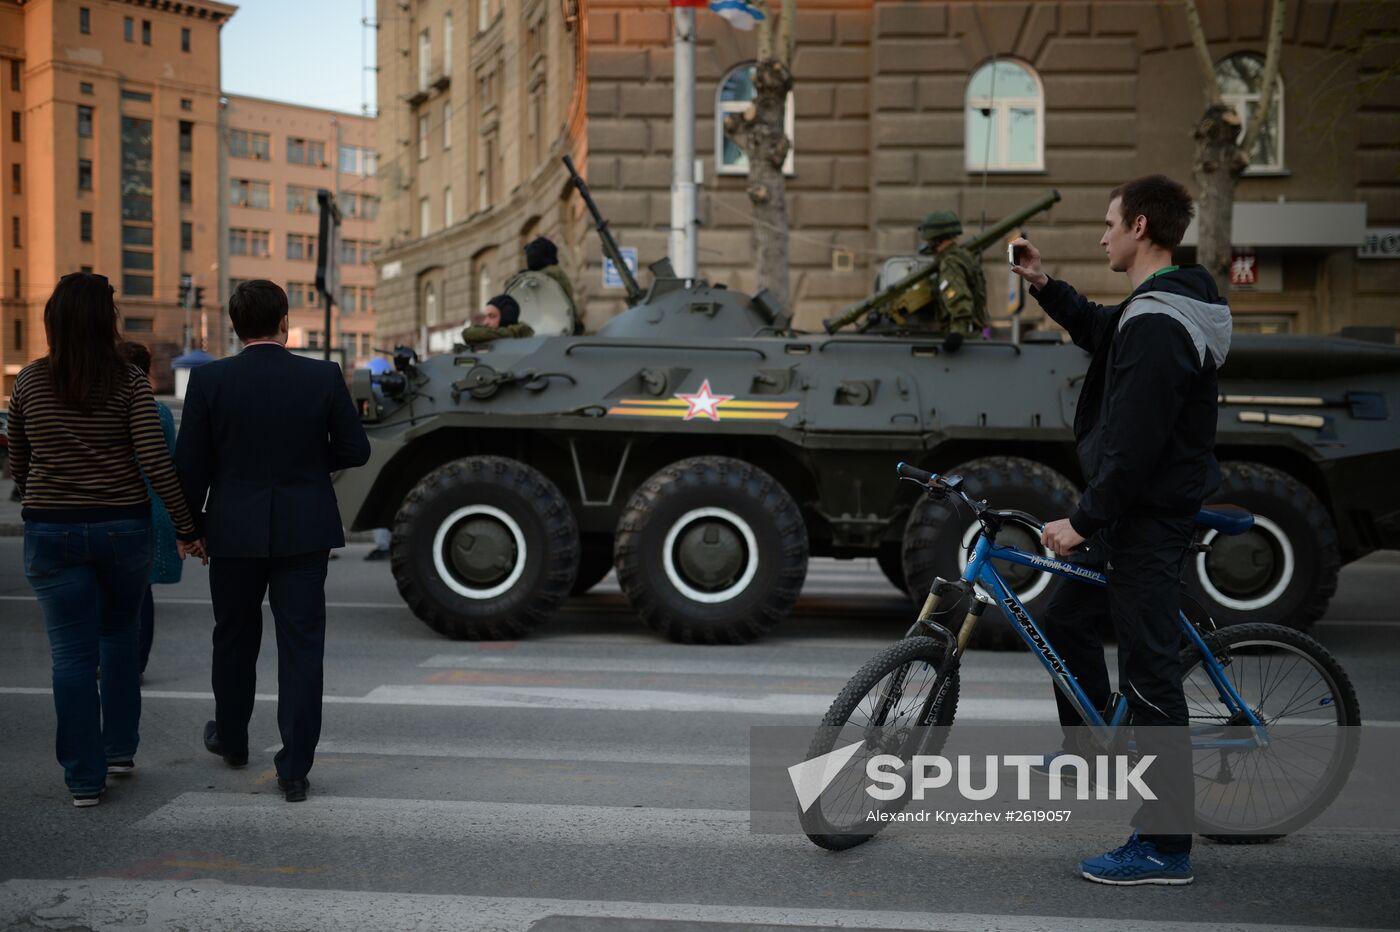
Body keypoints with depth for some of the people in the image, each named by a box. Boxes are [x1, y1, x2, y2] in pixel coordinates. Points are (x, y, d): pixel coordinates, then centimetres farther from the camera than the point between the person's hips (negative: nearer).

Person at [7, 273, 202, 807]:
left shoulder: (30, 382, 0)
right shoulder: (128, 382, -8)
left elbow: (18, 463, 11)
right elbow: (156, 461, -14)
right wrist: (186, 527, -6)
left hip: (51, 532, 0)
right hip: (122, 527, 0)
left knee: (73, 656, 3)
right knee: (121, 634, 22)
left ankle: (85, 778, 5)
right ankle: (121, 747, 26)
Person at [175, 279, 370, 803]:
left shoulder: (209, 380, -6)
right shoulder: (323, 377, -6)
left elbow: (190, 463, -3)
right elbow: (355, 450, -1)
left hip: (234, 531, 1)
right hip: (303, 531, -1)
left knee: (234, 638, 20)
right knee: (301, 644, 3)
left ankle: (231, 740, 39)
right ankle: (295, 769, 2)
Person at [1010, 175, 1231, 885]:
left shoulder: (1157, 324, -22)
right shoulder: (1153, 309, 11)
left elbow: (1133, 444, -26)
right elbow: (1098, 332, 33)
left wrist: (1083, 521, -20)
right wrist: (1044, 286, 22)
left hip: (1148, 520, -11)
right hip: (1138, 513, 11)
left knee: (1149, 671, -6)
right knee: (1066, 620, 24)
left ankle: (1165, 847, 1)